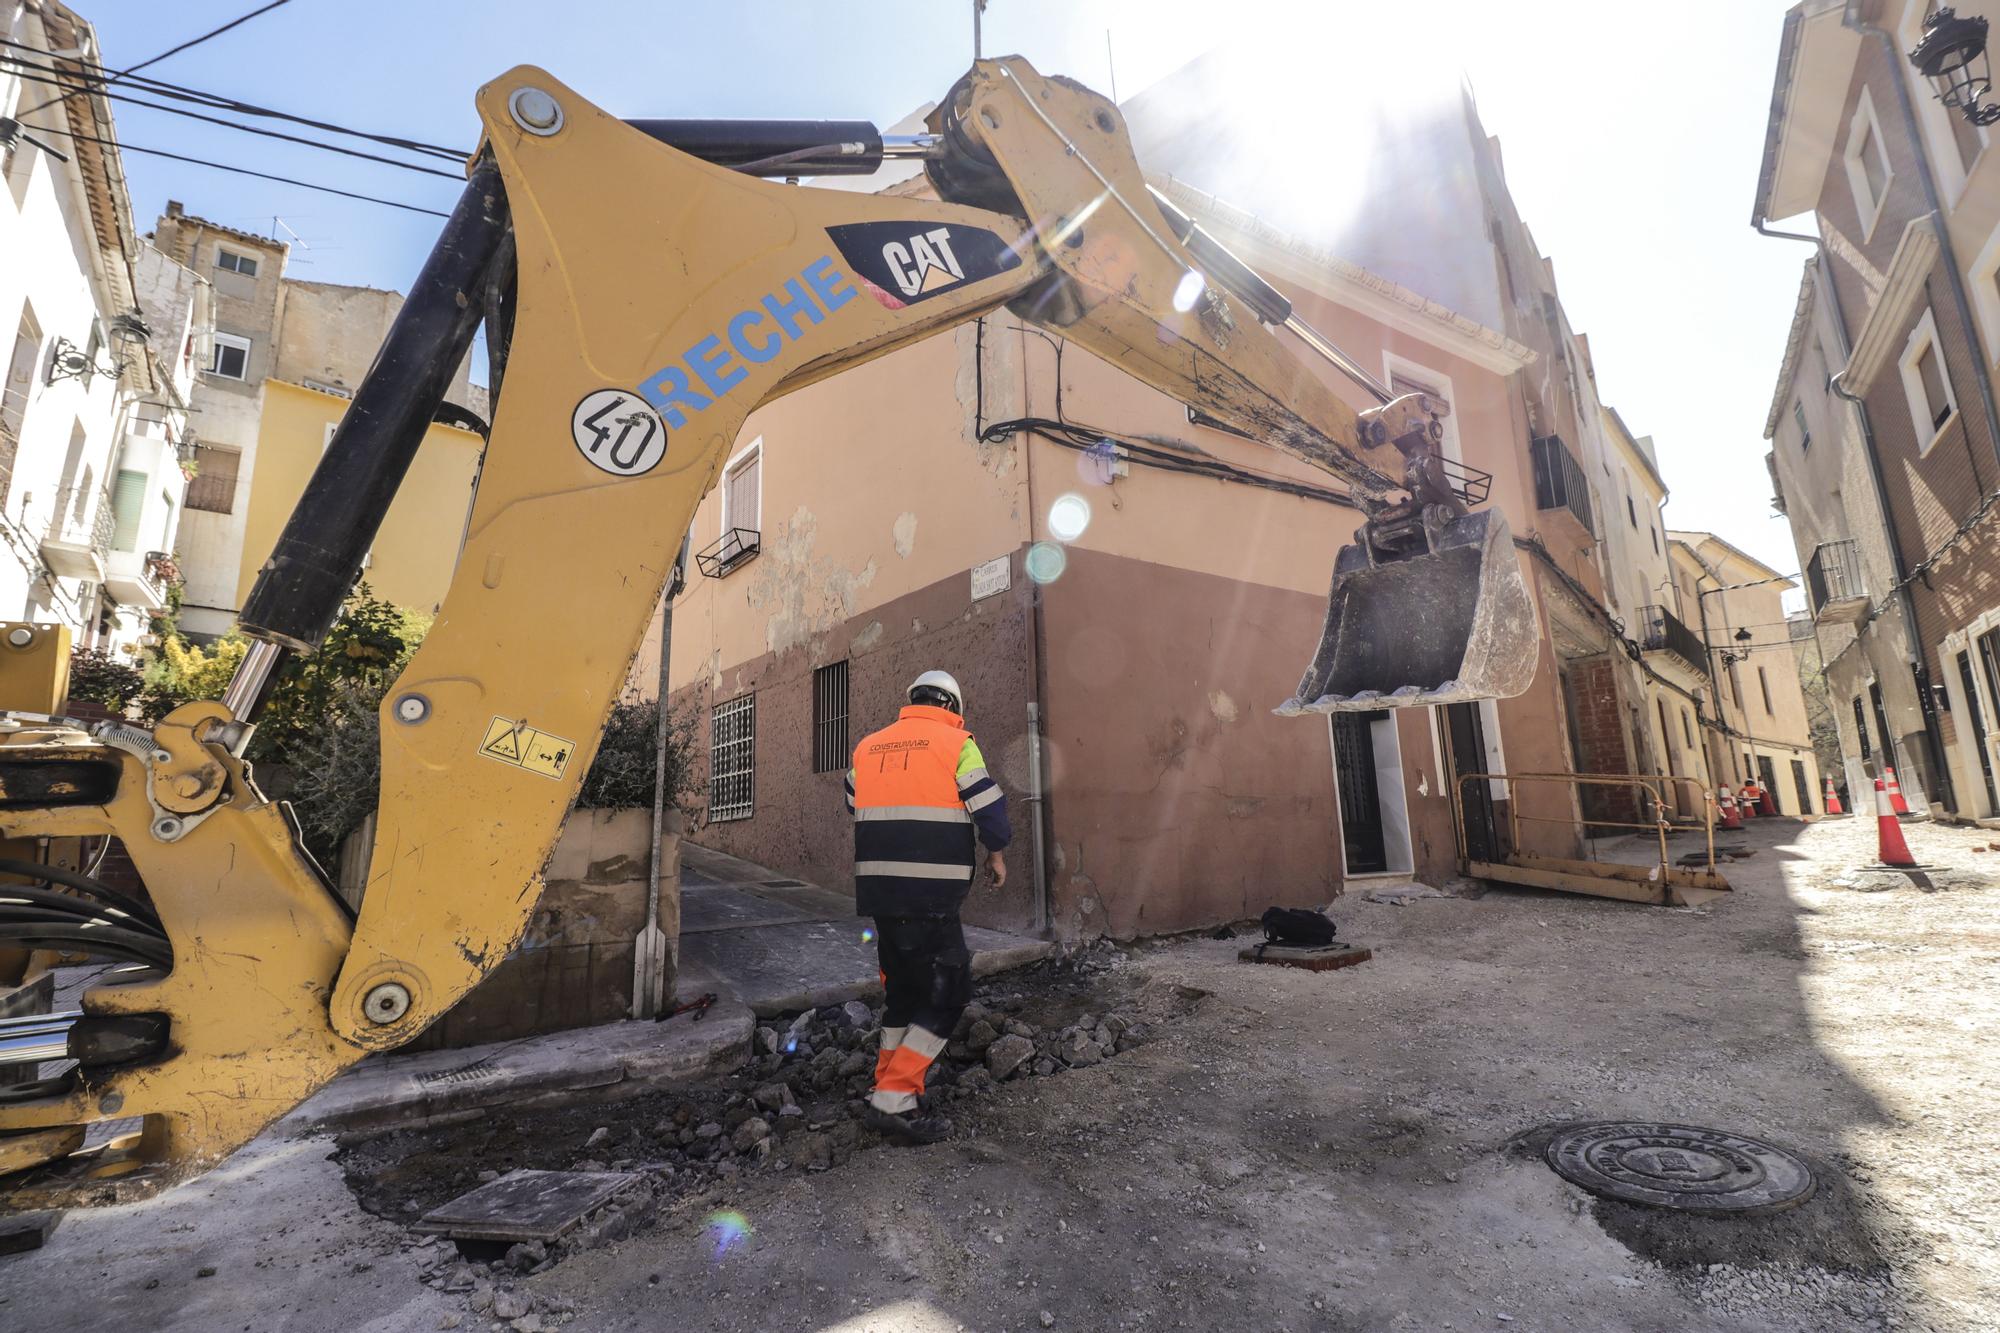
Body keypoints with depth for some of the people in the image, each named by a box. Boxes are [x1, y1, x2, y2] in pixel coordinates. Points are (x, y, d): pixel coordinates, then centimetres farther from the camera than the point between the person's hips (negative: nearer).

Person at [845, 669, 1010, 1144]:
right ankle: (894, 1099, -1)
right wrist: (996, 851, 13)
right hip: (930, 893, -6)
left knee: (902, 988, 20)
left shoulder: (867, 747, 13)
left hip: (877, 889, 7)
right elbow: (988, 806, -5)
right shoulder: (956, 743, -4)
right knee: (947, 993, 4)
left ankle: (889, 1092, 25)